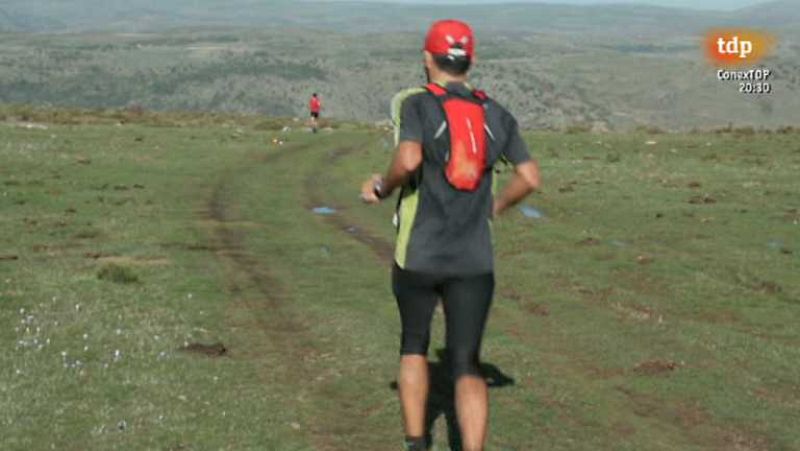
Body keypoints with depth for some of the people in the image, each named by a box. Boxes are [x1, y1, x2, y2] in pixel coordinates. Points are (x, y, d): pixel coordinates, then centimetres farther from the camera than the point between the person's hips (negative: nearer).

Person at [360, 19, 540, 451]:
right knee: (466, 366, 2)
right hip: (475, 261, 2)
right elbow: (530, 177, 4)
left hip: (418, 256, -1)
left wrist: (382, 187, -5)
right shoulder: (494, 114, 7)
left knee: (413, 345, 22)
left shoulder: (413, 103, -6)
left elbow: (409, 159, -24)